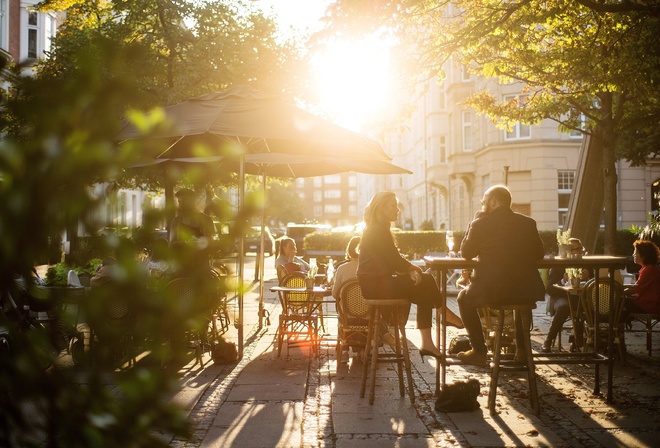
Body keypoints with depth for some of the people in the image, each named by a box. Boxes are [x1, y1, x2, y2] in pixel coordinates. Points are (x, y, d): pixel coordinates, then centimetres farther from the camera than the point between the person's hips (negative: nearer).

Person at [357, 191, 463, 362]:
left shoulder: (378, 230, 18)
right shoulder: (378, 231, -14)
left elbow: (392, 261, 14)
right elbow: (394, 261, -18)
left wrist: (410, 269, -3)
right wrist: (414, 269, -2)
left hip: (378, 281, 10)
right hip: (375, 285, -10)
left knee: (424, 289, -2)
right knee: (425, 283, -12)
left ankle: (427, 343, -7)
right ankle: (444, 314, 11)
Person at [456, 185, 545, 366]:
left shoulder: (480, 224, -7)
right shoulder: (528, 222, 4)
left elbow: (466, 253, 4)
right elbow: (539, 254, 11)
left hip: (490, 291, -4)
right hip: (526, 292, 4)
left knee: (464, 298, 26)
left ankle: (479, 351, 18)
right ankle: (522, 349, 32)